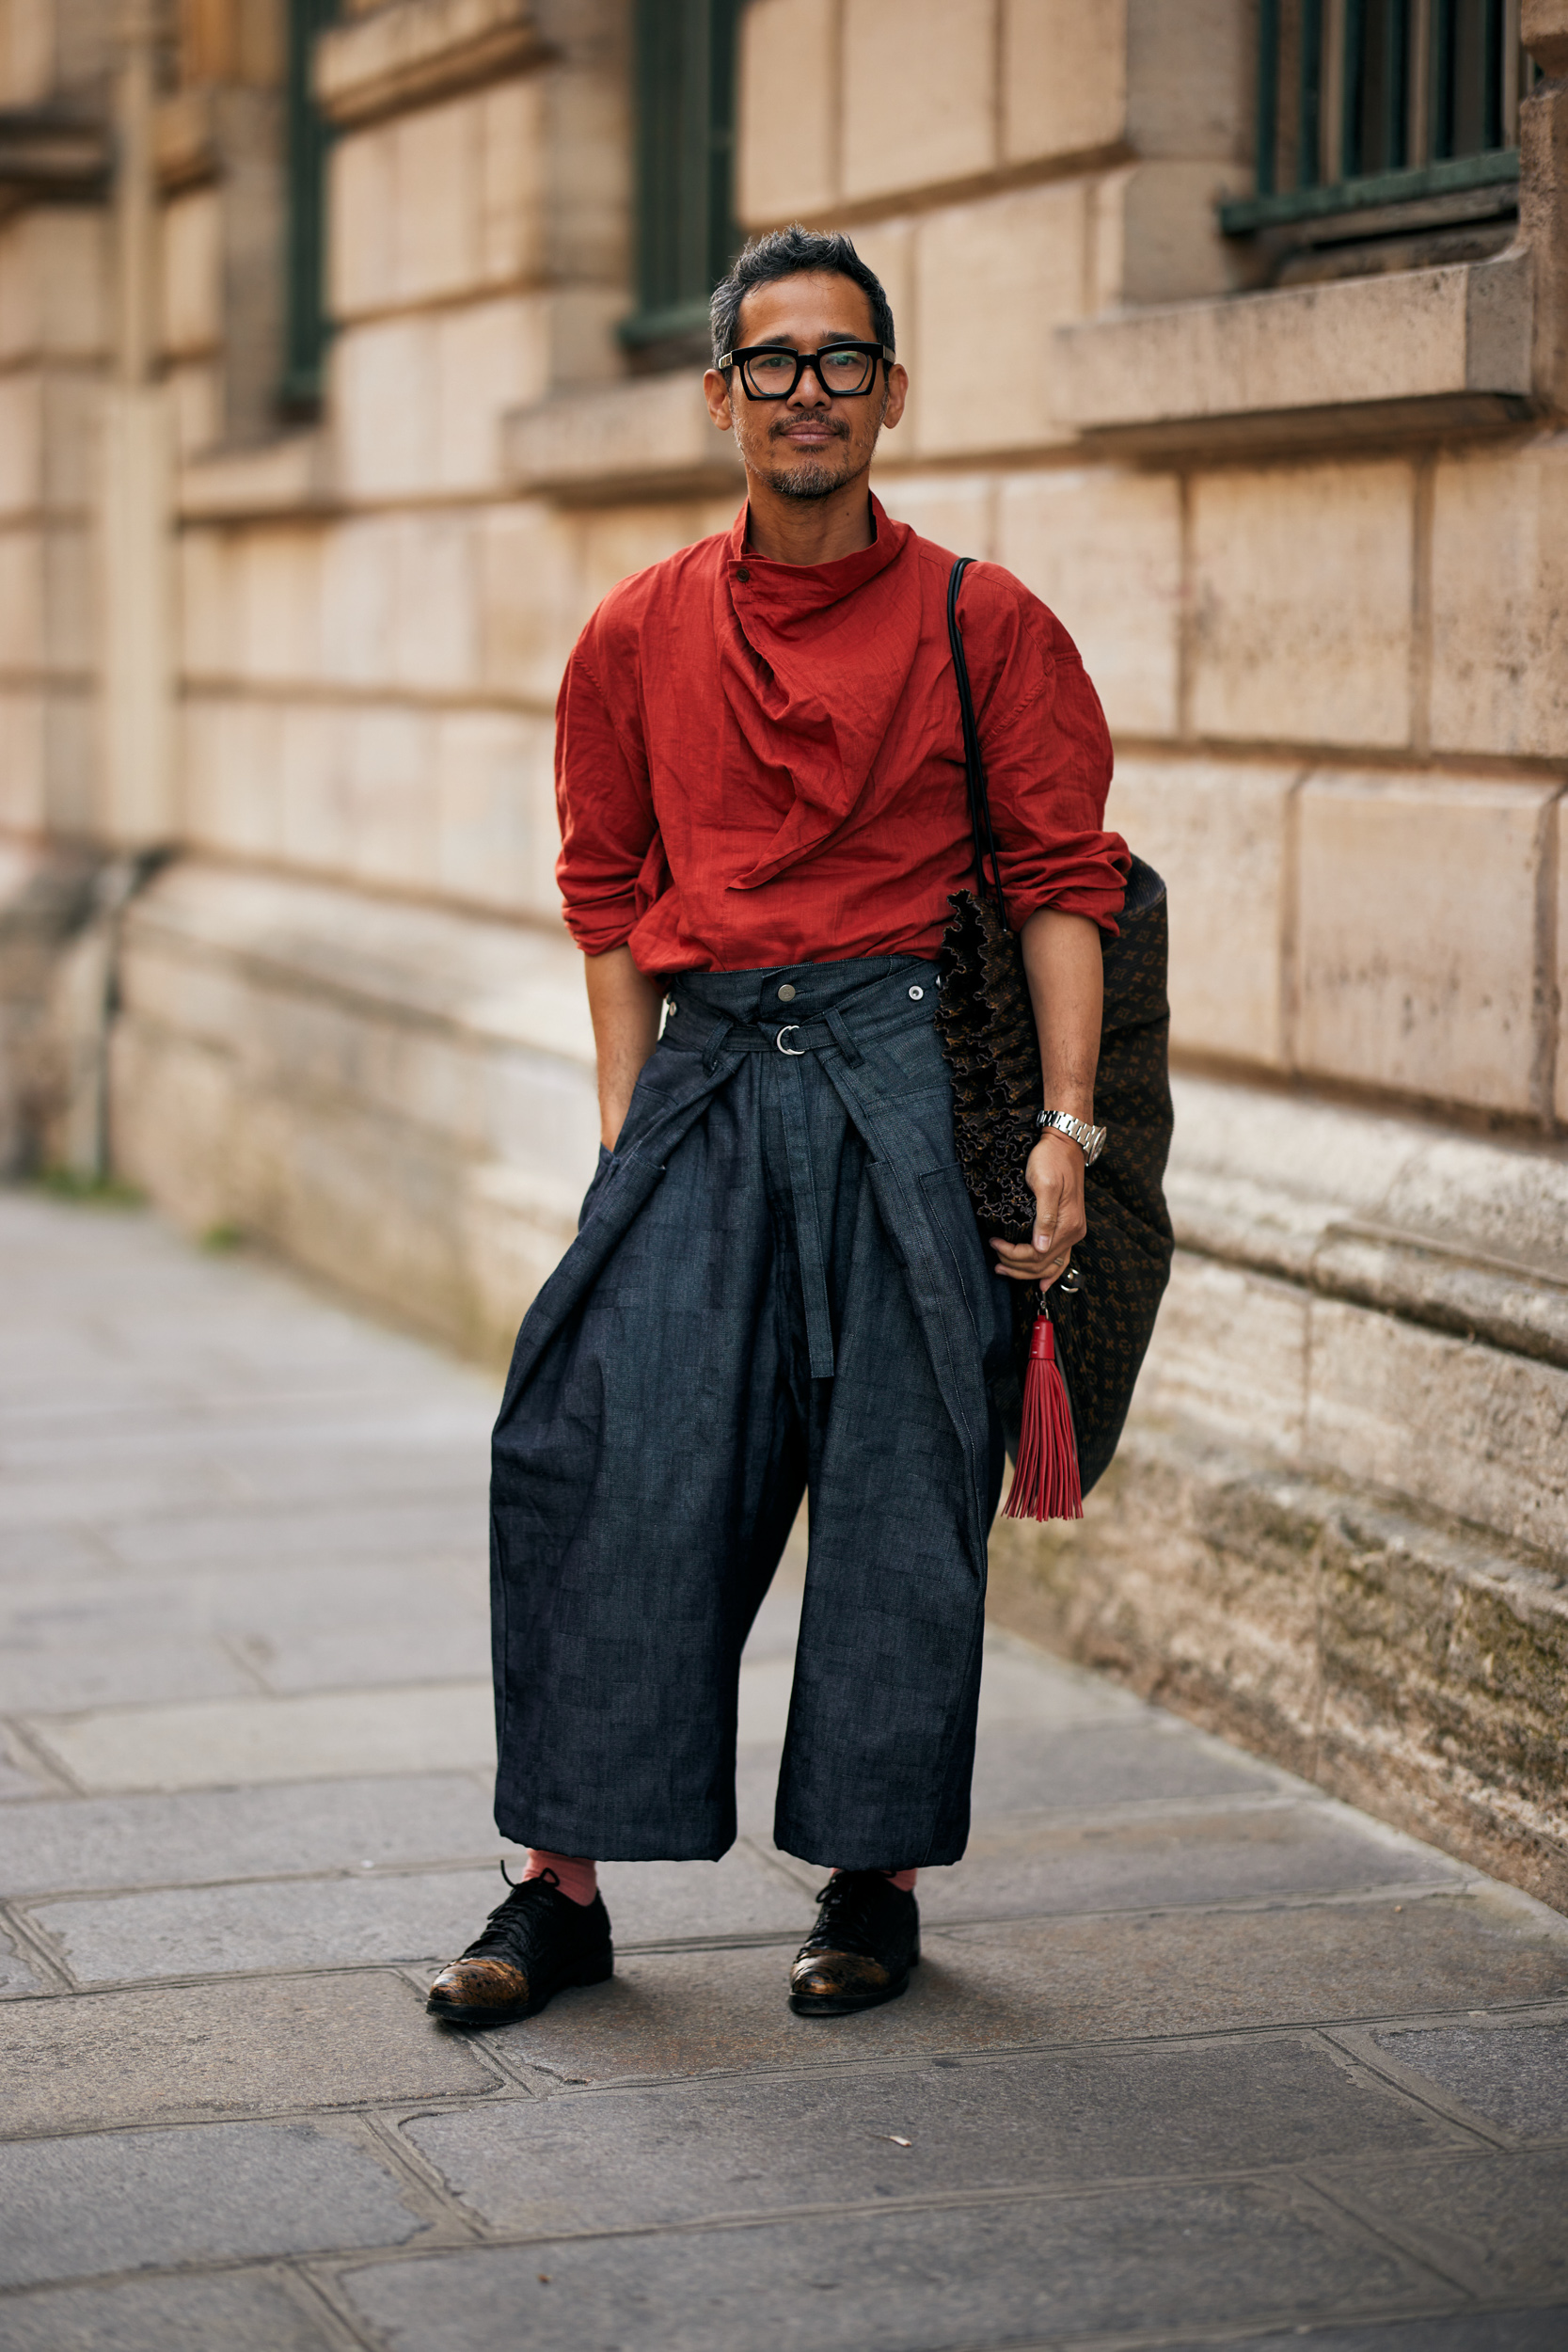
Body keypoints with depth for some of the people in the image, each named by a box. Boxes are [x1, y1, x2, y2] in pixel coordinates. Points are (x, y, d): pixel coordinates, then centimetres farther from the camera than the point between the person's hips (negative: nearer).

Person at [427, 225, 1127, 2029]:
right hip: (704, 1078, 2)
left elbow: (1066, 880, 1)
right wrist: (630, 1133, 5)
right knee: (621, 1464, -4)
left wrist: (1065, 1127, -8)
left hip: (906, 1071, -2)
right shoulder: (640, 637, 9)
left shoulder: (984, 625, 3)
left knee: (900, 1490, 2)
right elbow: (611, 900, 14)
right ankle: (563, 1888, 6)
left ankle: (876, 1883, 18)